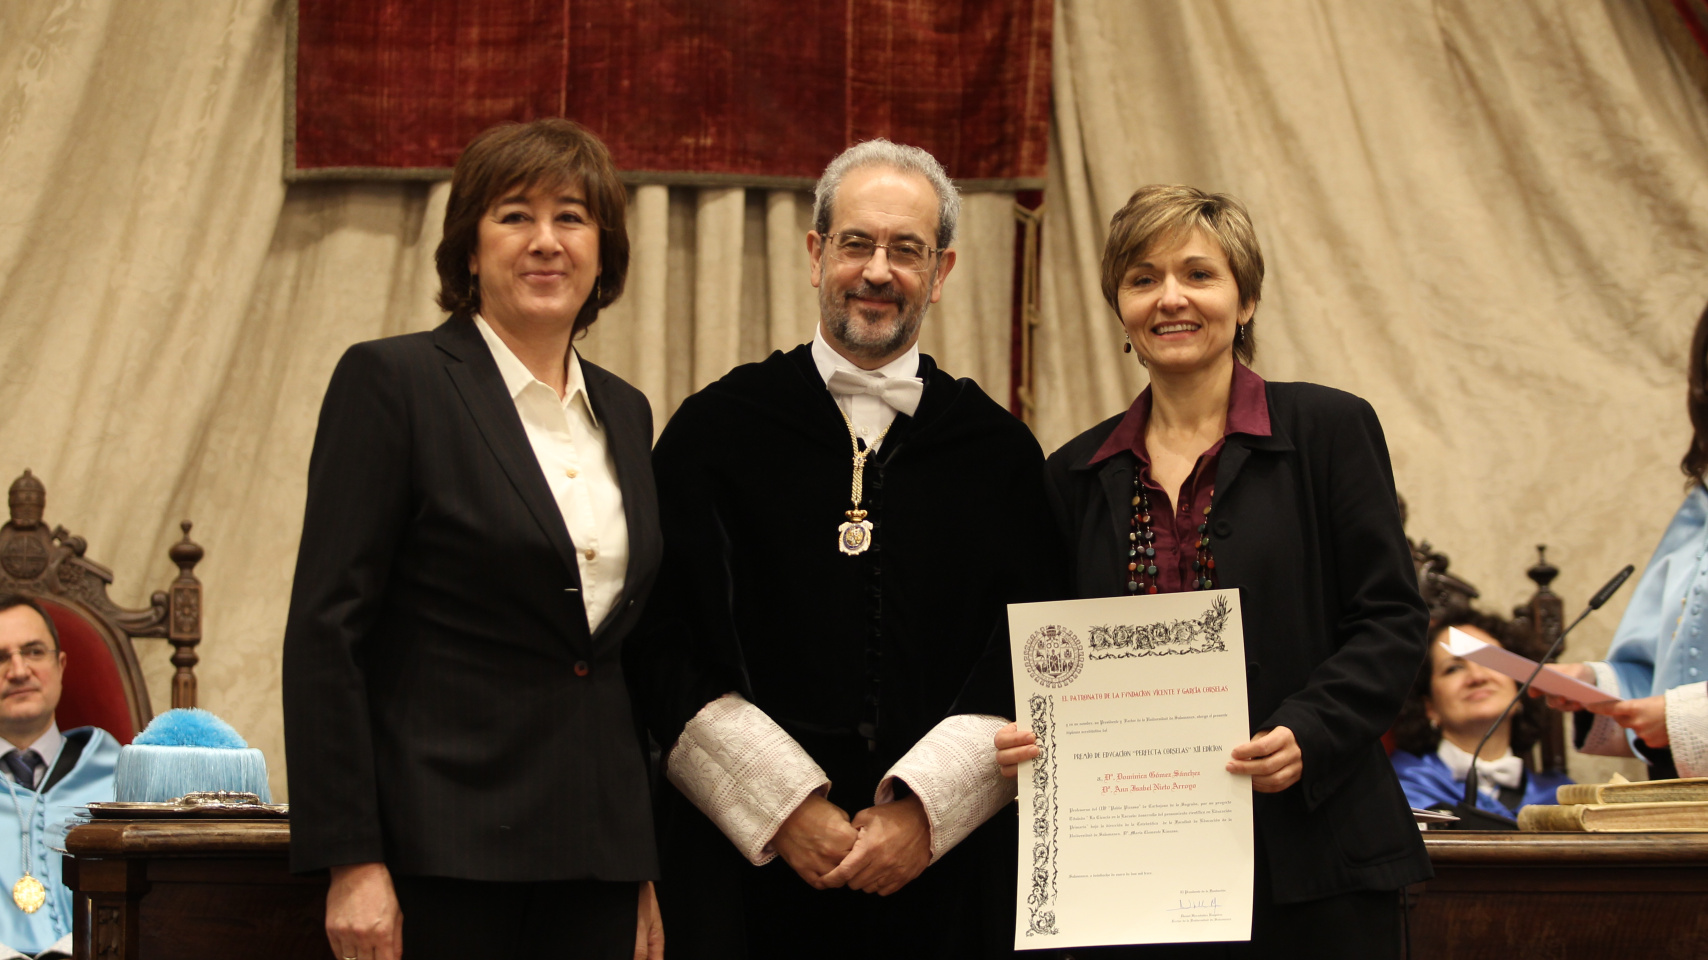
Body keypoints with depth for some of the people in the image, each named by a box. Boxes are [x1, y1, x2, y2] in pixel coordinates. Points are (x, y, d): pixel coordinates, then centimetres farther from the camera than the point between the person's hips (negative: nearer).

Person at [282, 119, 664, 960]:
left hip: (597, 857, 6)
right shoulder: (391, 381, -3)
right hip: (444, 852, -5)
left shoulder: (625, 412, 15)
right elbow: (326, 631, -9)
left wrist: (645, 873, 14)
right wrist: (351, 862, -15)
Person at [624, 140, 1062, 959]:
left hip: (943, 862, 1)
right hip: (752, 856, -1)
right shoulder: (715, 430, 4)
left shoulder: (1000, 452, 8)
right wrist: (784, 804, -9)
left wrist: (926, 807, -9)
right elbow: (665, 648, -2)